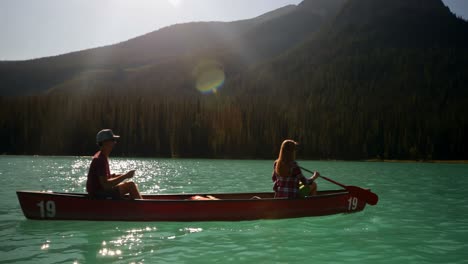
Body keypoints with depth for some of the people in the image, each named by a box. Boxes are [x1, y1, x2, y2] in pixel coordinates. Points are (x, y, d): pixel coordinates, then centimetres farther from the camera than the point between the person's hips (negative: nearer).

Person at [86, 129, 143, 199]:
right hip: (98, 194, -11)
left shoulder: (102, 156, 12)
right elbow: (105, 184, -27)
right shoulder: (100, 159, -21)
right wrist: (125, 176, -23)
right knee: (130, 185, -14)